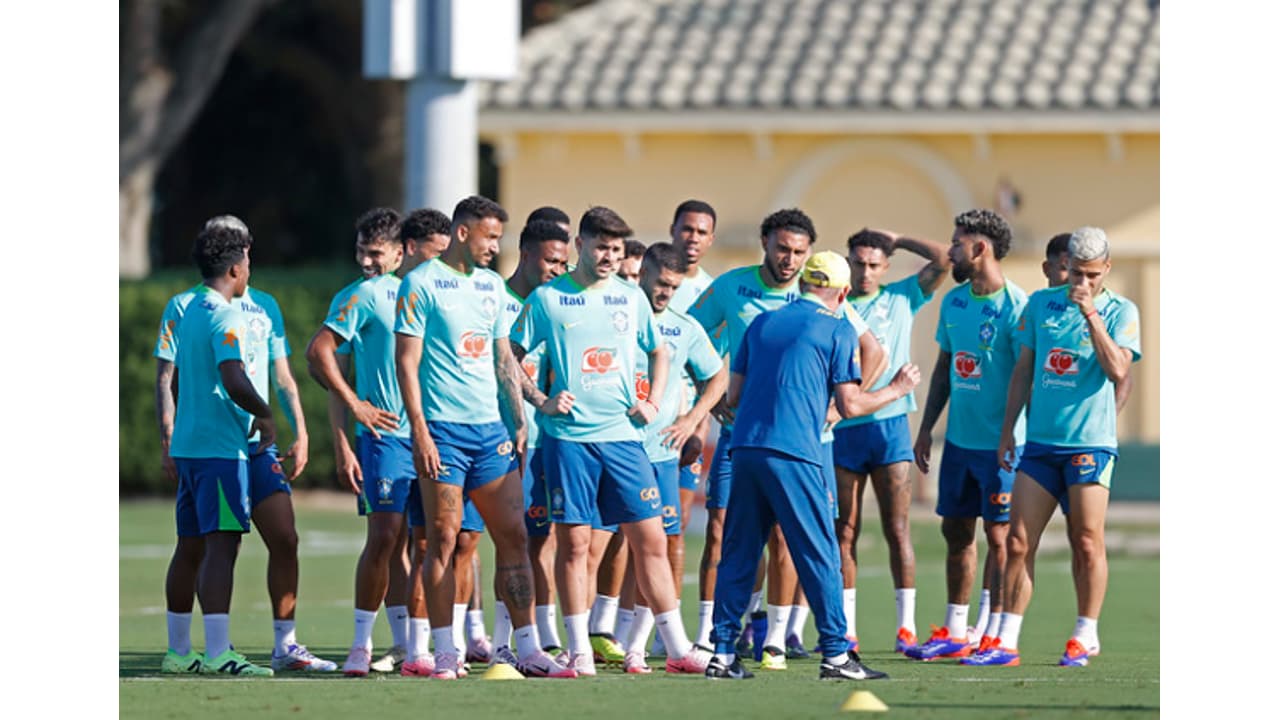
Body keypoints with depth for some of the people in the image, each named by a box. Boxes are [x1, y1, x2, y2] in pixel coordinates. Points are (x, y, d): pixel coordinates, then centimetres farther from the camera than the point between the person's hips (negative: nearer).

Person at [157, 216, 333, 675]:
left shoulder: (264, 307, 13)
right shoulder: (183, 307, 2)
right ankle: (178, 651, 9)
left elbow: (282, 377, 18)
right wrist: (168, 443, -8)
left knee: (285, 540, -5)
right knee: (192, 547, -1)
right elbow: (165, 379, 0)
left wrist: (300, 434, 9)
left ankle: (285, 646, 2)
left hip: (257, 447, 4)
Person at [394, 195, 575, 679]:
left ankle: (528, 651, 3)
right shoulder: (421, 284, -4)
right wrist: (420, 432, -14)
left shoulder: (491, 285, 15)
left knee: (513, 536, 1)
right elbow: (406, 362, -8)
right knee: (443, 540, -4)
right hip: (443, 428, -6)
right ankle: (445, 653, 0)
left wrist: (518, 424, 13)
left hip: (490, 428, 6)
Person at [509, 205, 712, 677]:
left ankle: (678, 648, 4)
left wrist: (652, 404, 10)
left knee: (651, 540, 0)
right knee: (573, 542, -2)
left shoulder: (631, 298, 10)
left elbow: (658, 352, 24)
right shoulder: (547, 299, 1)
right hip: (569, 438, -3)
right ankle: (579, 652, 5)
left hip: (623, 436, 3)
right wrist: (541, 402, -7)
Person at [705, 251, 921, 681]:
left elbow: (732, 398, 18)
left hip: (744, 448, 5)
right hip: (793, 453, -5)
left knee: (738, 553, 9)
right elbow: (849, 406, -1)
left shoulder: (762, 323, 17)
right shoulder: (837, 330, 2)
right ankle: (835, 654, -2)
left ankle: (723, 654, 5)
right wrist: (897, 389, 14)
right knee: (819, 554, -1)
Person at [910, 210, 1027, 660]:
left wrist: (1017, 440, -19)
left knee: (998, 536, -1)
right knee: (956, 532, 12)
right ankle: (955, 633, 20)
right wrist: (926, 428, 16)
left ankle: (993, 636, 4)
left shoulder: (1015, 306, -14)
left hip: (1001, 444, -8)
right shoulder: (953, 302, 10)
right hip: (959, 439, 8)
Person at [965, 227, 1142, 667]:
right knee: (1018, 542, -1)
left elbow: (1117, 369, -15)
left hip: (1089, 444, -3)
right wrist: (1007, 429, 11)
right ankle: (1007, 642, 1)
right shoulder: (1040, 304, 11)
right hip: (1040, 443, 3)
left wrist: (1090, 313, -17)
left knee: (1087, 544, -2)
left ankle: (1085, 638, 10)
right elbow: (1023, 370, 15)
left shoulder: (1120, 312, 0)